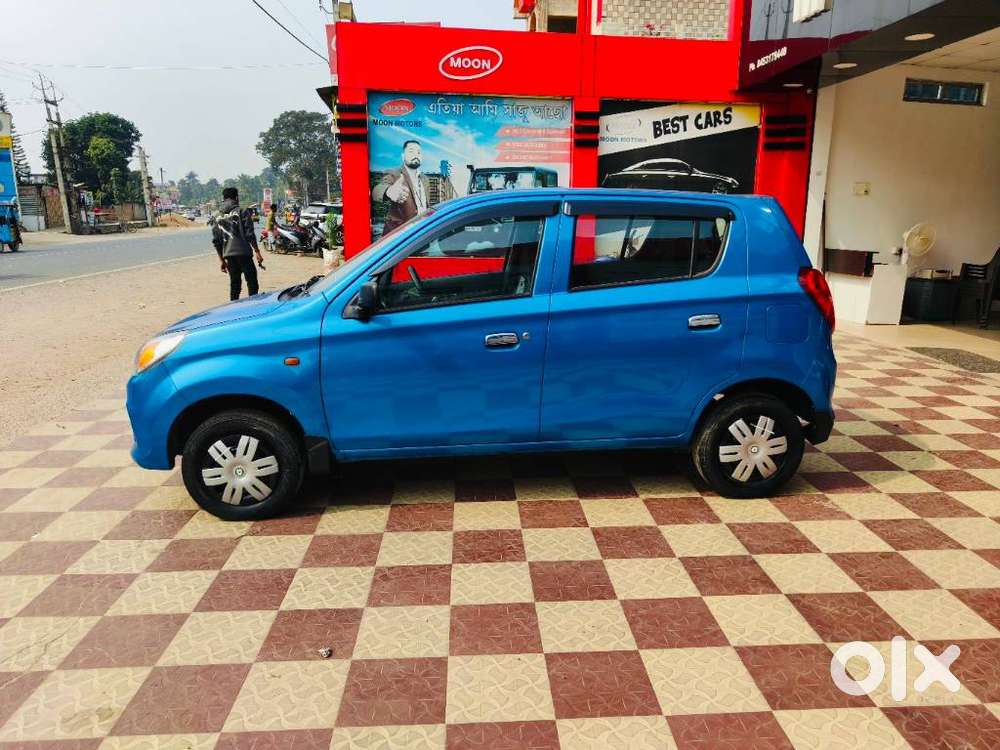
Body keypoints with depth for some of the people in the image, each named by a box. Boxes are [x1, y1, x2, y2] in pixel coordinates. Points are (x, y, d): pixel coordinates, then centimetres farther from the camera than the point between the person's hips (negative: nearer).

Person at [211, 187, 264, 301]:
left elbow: (216, 241, 13)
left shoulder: (218, 217, 14)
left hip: (228, 254, 6)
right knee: (252, 283, -2)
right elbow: (250, 235, -10)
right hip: (243, 253, -5)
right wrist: (257, 252, -7)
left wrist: (221, 260, 19)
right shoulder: (242, 212, -2)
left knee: (234, 284, 12)